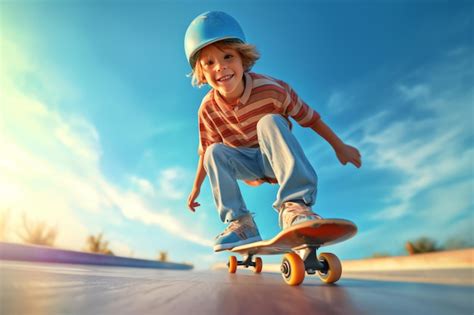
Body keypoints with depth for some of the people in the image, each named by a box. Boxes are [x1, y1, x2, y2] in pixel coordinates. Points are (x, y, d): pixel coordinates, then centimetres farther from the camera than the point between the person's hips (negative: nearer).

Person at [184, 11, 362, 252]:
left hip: (277, 158, -3)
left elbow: (309, 117, -13)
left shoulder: (269, 89, -24)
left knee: (270, 122, -33)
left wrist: (339, 147, -3)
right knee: (215, 152, -24)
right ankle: (241, 223, -19)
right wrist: (197, 187, 6)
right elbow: (205, 151, -2)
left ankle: (295, 206, -41)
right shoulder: (208, 108, -16)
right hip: (249, 165, 3)